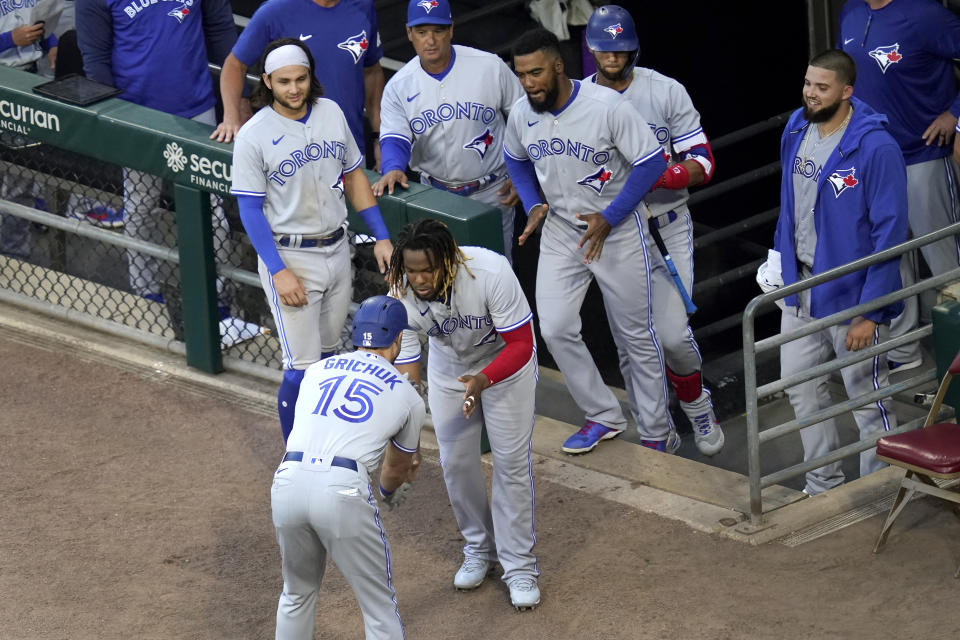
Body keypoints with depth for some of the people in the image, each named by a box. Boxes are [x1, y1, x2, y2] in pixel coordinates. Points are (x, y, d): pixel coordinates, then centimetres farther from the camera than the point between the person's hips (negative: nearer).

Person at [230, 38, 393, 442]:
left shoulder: (330, 113, 3)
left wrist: (381, 237, 9)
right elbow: (250, 210, -12)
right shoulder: (253, 136, -14)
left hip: (336, 249, 6)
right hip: (289, 256, -6)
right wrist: (278, 271, -19)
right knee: (302, 367, -8)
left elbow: (353, 177, 13)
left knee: (328, 354, 15)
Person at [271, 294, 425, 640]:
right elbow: (398, 467, 33)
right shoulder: (408, 397, 17)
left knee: (297, 593, 26)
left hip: (288, 482, 4)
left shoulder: (317, 370, 26)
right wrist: (390, 490, 59)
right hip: (343, 491, -4)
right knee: (380, 607, 10)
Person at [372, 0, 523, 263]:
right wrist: (393, 169, -35)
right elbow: (394, 139, -12)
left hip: (492, 192, -2)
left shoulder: (490, 67, -10)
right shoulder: (398, 86, -5)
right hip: (434, 192, 2)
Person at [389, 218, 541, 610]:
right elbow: (405, 374, -26)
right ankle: (479, 549, 29)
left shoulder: (491, 273, -39)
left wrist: (483, 381, -45)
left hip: (505, 360, -3)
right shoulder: (401, 297, -30)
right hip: (449, 367, 3)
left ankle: (519, 566, 9)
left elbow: (520, 345, -29)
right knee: (456, 462, 5)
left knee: (511, 459, -4)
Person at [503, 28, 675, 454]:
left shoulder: (607, 107, -23)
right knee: (555, 328, -6)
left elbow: (652, 162, -17)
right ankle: (604, 417, 13)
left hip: (618, 234, -4)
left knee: (635, 336, 6)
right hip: (560, 234, 4)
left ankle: (658, 434, 21)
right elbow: (517, 160, 15)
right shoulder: (521, 115, -7)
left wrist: (608, 219, -20)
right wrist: (533, 204, -2)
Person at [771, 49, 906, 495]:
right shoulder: (797, 129, 1)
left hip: (852, 292, -7)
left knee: (867, 397, 6)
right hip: (800, 286, 7)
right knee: (802, 389, 15)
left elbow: (890, 232, -19)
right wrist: (781, 258, 13)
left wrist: (870, 311, -20)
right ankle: (823, 486, 31)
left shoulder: (875, 148, -20)